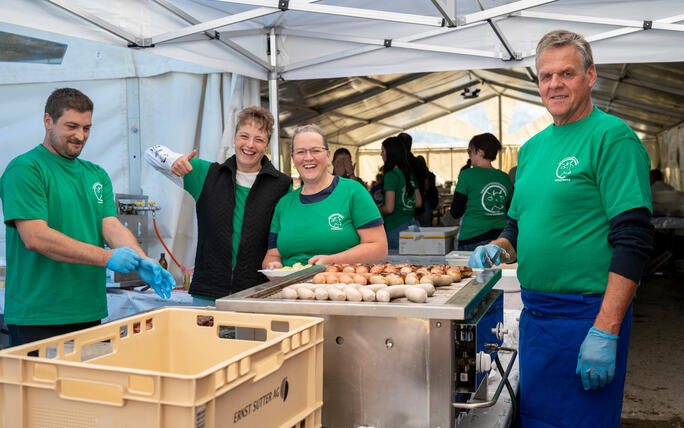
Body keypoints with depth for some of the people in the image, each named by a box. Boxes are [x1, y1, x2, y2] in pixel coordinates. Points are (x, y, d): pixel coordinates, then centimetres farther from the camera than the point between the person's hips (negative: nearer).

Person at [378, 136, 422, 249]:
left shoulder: (390, 175, -12)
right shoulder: (409, 173, 11)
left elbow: (389, 208, -17)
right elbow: (419, 202, 16)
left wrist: (377, 211, 1)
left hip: (396, 228, -8)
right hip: (412, 223, 8)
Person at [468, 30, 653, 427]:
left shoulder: (612, 137, -11)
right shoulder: (532, 147, 12)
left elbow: (633, 241, -17)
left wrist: (606, 331, -22)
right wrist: (500, 248, 1)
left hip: (586, 315, -7)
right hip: (534, 312, 7)